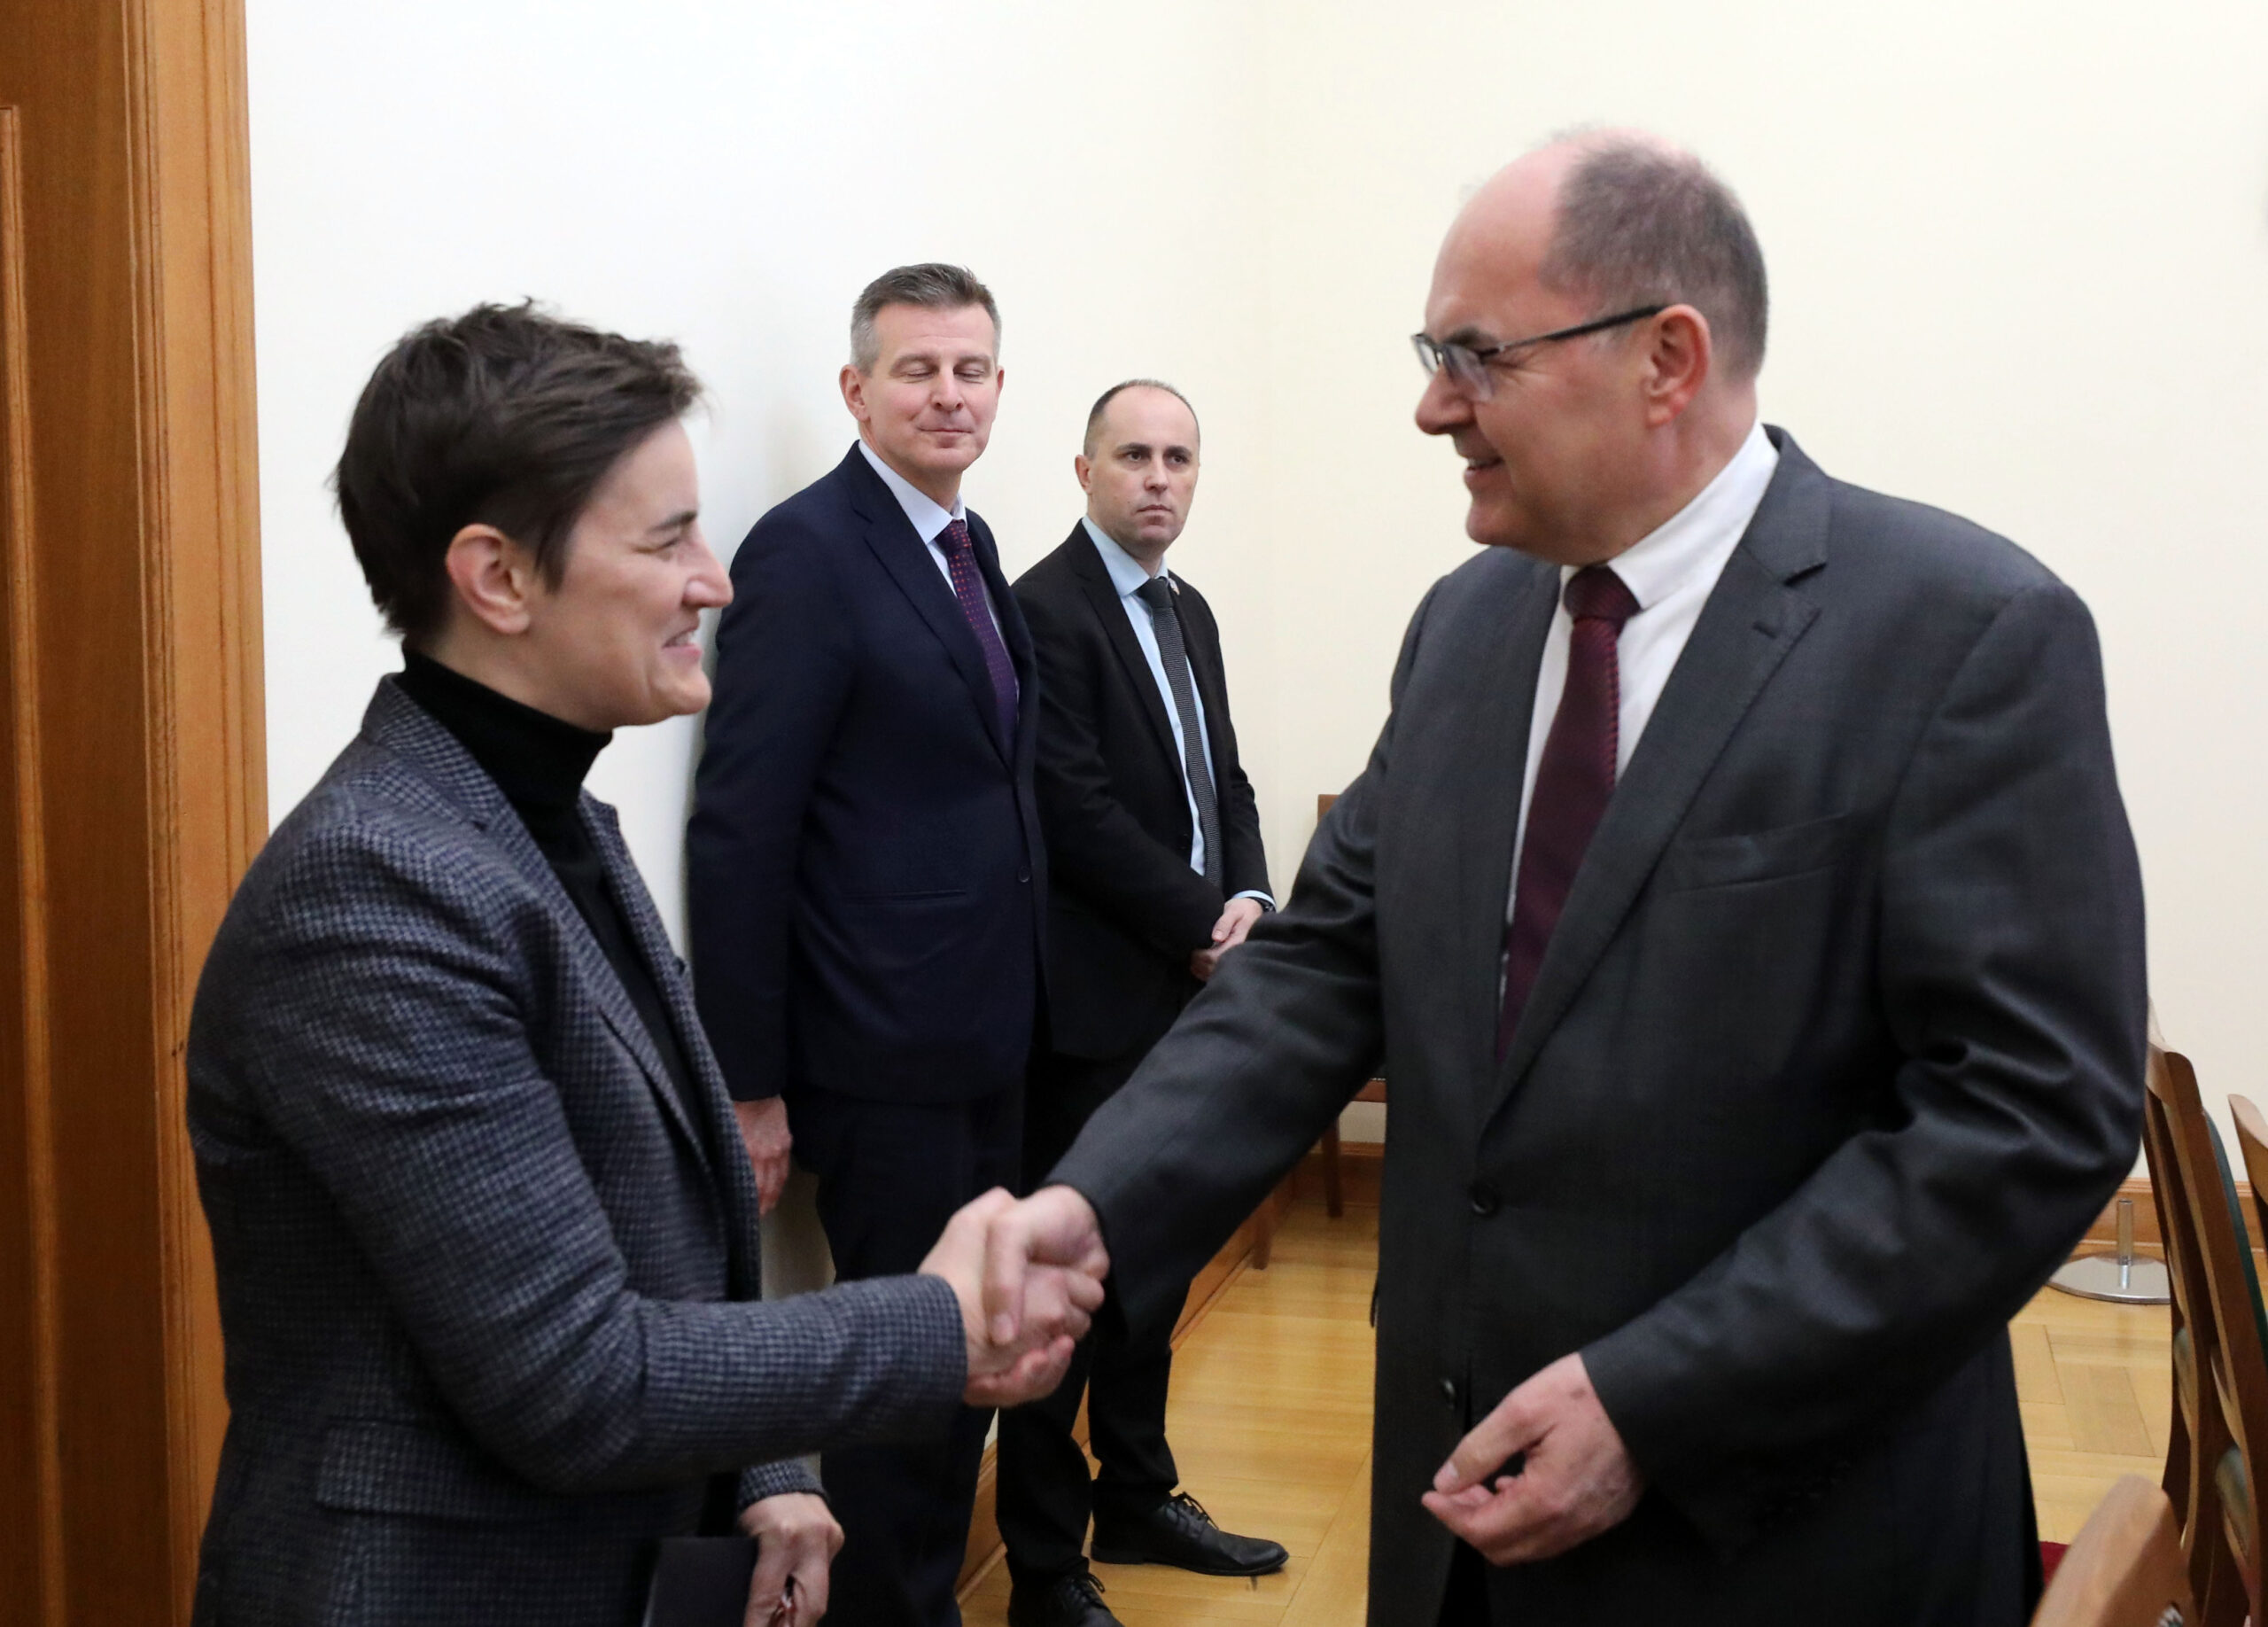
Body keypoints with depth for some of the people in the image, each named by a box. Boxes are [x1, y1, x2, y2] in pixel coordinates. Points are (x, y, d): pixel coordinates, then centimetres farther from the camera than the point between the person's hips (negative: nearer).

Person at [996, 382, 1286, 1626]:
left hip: (1188, 991, 9)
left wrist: (1249, 901, -2)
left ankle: (1137, 1498, 32)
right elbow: (1080, 816, -18)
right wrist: (1204, 925, -13)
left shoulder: (1188, 612, 14)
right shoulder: (1048, 610, -12)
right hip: (1095, 1003, -9)